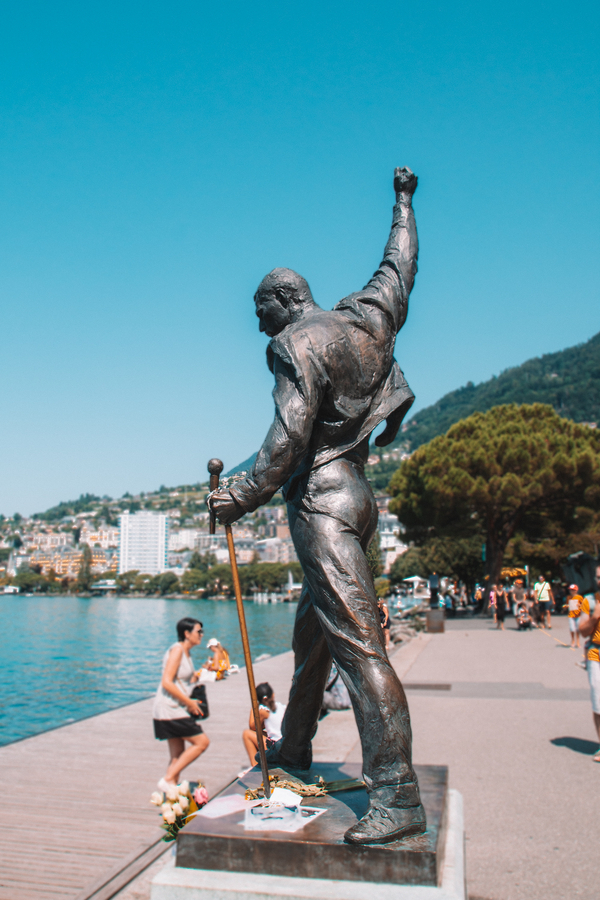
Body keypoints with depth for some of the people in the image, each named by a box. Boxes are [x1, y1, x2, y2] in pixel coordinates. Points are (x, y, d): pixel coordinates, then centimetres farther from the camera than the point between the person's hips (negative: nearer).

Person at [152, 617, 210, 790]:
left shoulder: (186, 652, 14)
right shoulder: (177, 650, -15)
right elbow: (167, 682, -22)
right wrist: (189, 702, -17)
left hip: (177, 709, 10)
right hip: (170, 710, -10)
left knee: (178, 755, 11)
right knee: (201, 741, -9)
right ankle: (167, 780, -4)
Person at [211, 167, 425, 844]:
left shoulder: (297, 344, -10)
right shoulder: (366, 318, 12)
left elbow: (288, 437, -19)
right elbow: (399, 266, 29)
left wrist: (242, 497, -11)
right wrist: (403, 201, 43)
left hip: (321, 498, -9)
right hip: (356, 494, 10)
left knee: (355, 640, -13)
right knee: (312, 629, 19)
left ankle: (397, 796, -12)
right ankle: (294, 748, 34)